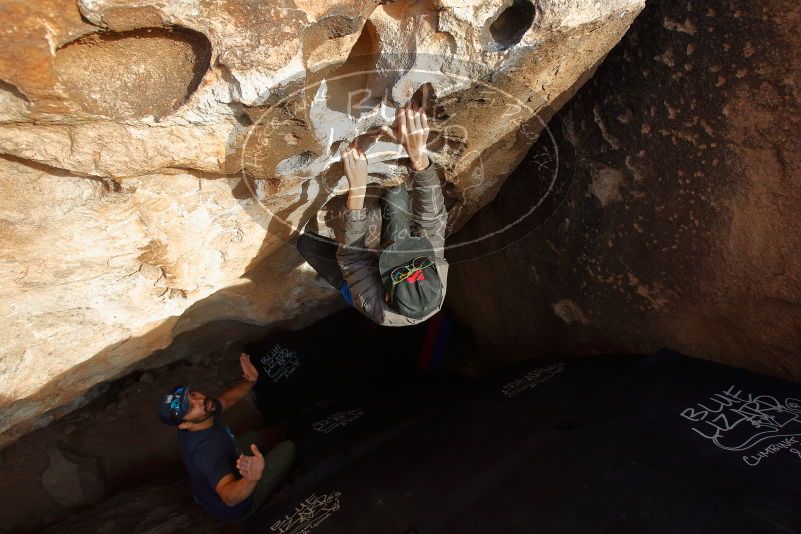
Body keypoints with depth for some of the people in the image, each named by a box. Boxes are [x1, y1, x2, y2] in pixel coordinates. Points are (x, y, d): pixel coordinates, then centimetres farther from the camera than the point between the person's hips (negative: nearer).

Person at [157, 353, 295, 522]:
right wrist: (253, 478, -70)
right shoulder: (206, 450, -43)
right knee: (287, 447, 3)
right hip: (234, 507, -7)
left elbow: (226, 400, 0)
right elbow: (230, 497, -51)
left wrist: (250, 382, -16)